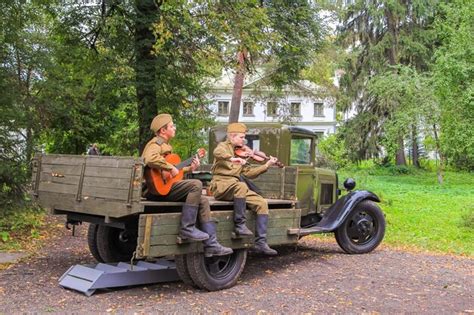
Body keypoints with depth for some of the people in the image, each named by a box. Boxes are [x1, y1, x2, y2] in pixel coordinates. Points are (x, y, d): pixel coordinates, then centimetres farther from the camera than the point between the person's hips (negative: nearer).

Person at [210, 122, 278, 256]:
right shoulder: (224, 146, 4)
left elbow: (249, 173, 14)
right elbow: (217, 153, -23)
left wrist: (266, 165, 6)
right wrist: (232, 158, -39)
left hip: (236, 186, 7)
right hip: (220, 185, -7)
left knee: (262, 203, -10)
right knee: (241, 186, -38)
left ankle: (261, 243, -13)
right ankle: (239, 224, -24)